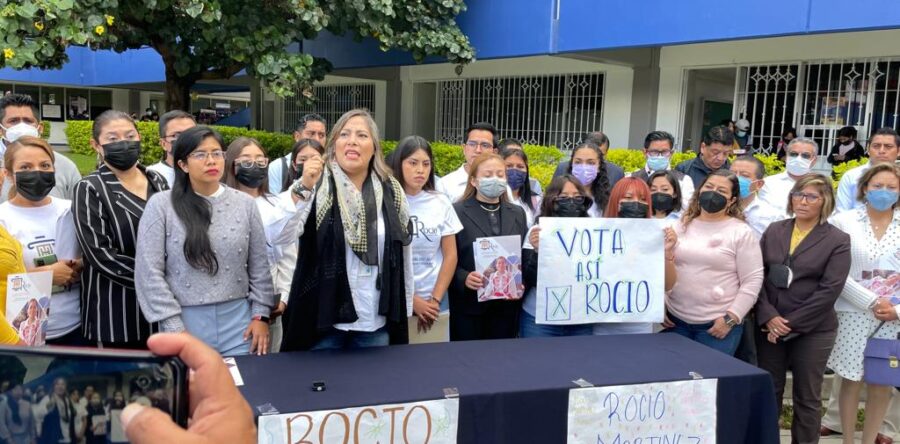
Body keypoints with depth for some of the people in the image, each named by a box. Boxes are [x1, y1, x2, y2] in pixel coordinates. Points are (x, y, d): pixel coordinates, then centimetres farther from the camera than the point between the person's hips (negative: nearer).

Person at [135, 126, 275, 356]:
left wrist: (261, 315, 1)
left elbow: (259, 266, 7)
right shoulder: (161, 205, -3)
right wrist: (173, 328, -9)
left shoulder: (244, 203, 4)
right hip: (185, 321, -1)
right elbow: (149, 272, -6)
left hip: (238, 322, 2)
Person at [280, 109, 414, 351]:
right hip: (324, 320, -3)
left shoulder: (391, 191, 3)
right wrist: (302, 188, -32)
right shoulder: (318, 186, -7)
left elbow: (403, 253, 9)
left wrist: (405, 310, 11)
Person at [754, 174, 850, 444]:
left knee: (807, 397, 9)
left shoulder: (837, 240, -2)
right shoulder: (774, 231, 6)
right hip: (768, 327, 3)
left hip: (812, 330, -2)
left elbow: (828, 291, -10)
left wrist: (790, 324, -14)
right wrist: (768, 317, -12)